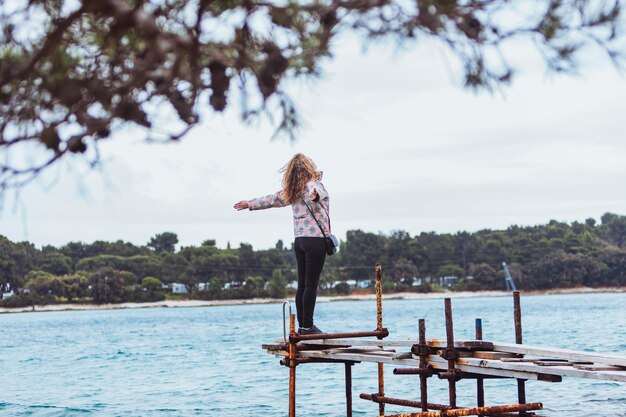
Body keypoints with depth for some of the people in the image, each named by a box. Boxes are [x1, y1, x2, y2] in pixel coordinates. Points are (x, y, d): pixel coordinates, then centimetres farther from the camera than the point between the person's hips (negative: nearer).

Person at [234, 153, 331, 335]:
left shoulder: (292, 191, 13)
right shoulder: (313, 185, -7)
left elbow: (272, 199, 25)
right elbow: (315, 192, -32)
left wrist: (249, 204, 40)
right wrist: (315, 195, -56)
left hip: (299, 240, 7)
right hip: (316, 239, -7)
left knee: (302, 284, 10)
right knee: (311, 285, -7)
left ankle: (302, 325, 12)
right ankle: (307, 326, -8)